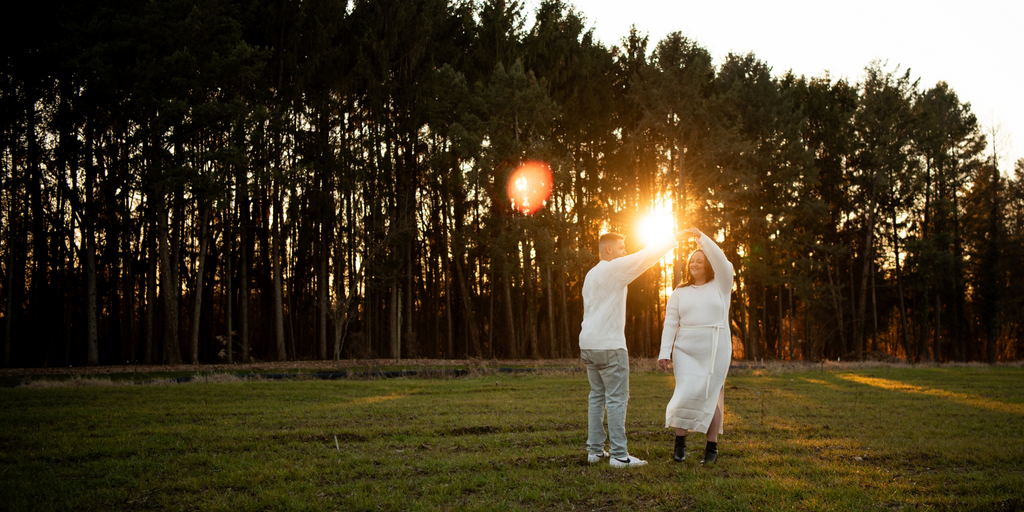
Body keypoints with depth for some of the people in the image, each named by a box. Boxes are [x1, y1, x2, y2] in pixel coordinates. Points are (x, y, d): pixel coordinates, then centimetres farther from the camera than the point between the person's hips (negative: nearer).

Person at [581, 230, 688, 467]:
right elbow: (647, 256, -9)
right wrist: (675, 238, 0)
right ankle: (619, 454, -9)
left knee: (597, 397, 12)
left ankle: (595, 450, 11)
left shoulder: (590, 275, 18)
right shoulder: (613, 269, -9)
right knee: (617, 399, -7)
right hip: (609, 345, -9)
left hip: (588, 344, 9)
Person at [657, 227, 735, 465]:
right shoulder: (679, 293, 11)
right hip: (686, 350, 1)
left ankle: (712, 447, 10)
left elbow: (722, 262, -14)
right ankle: (680, 441, 3)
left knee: (711, 397, 1)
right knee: (687, 394, -11)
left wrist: (700, 237, -17)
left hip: (715, 350, -1)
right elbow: (670, 323, 5)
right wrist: (664, 353, -5)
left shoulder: (720, 285, 5)